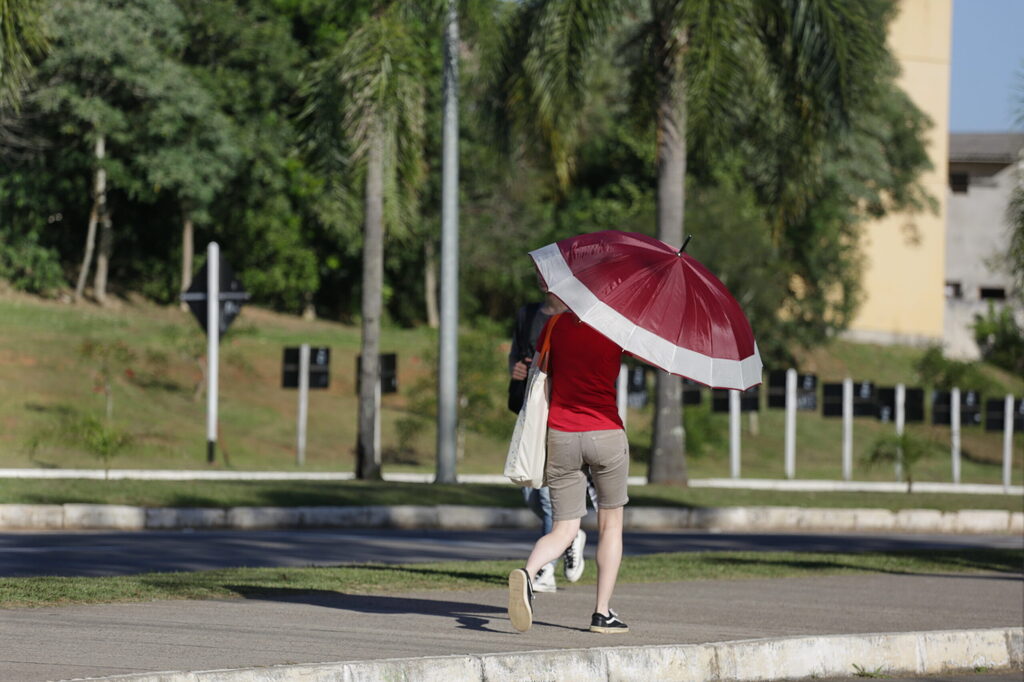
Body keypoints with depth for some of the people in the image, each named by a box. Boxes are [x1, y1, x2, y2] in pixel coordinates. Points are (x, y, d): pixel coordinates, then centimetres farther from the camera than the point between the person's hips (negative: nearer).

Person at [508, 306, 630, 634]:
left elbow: (541, 380, 9)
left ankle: (528, 573, -24)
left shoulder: (556, 324, 3)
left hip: (561, 435, 2)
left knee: (564, 530, 7)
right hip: (606, 434, -2)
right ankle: (602, 612, 14)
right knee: (611, 524, 17)